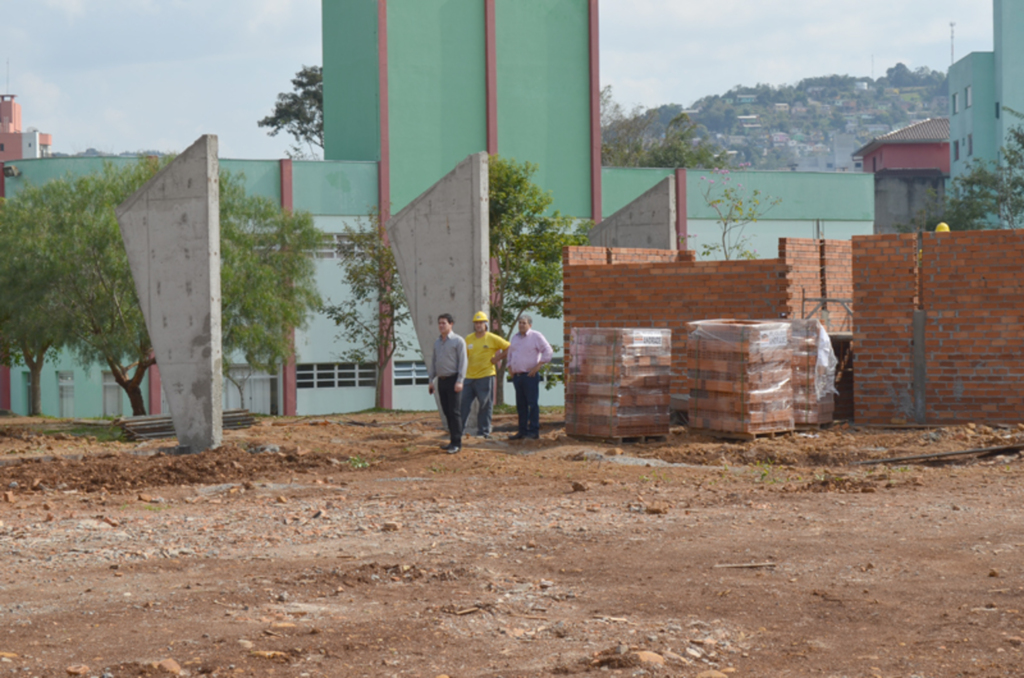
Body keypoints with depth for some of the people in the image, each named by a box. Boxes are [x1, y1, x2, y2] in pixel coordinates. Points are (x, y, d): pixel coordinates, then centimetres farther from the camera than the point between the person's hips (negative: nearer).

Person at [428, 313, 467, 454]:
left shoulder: (458, 341, -6)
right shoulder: (437, 342, 14)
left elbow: (463, 362, -11)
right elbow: (434, 362, 19)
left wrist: (459, 381, -18)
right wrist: (431, 381, 13)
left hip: (453, 380, -7)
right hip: (441, 380, 7)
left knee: (454, 412, -9)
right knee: (447, 412, 7)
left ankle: (457, 443, -9)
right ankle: (453, 440, 12)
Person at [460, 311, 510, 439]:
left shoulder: (493, 339, -2)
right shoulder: (468, 339, 10)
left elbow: (509, 348, 3)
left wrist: (498, 358, -3)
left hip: (485, 376, -4)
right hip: (469, 376, 4)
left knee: (485, 405, 0)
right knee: (463, 403, 3)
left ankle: (483, 431, 6)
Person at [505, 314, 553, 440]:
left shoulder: (536, 336, -3)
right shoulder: (515, 337, 17)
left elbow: (548, 351, -8)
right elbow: (510, 353, 30)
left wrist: (538, 366, -13)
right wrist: (510, 367, 16)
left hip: (530, 375, -7)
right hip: (517, 376, 7)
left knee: (532, 404, -8)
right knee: (520, 405, 7)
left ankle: (534, 431, -7)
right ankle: (522, 431, 10)